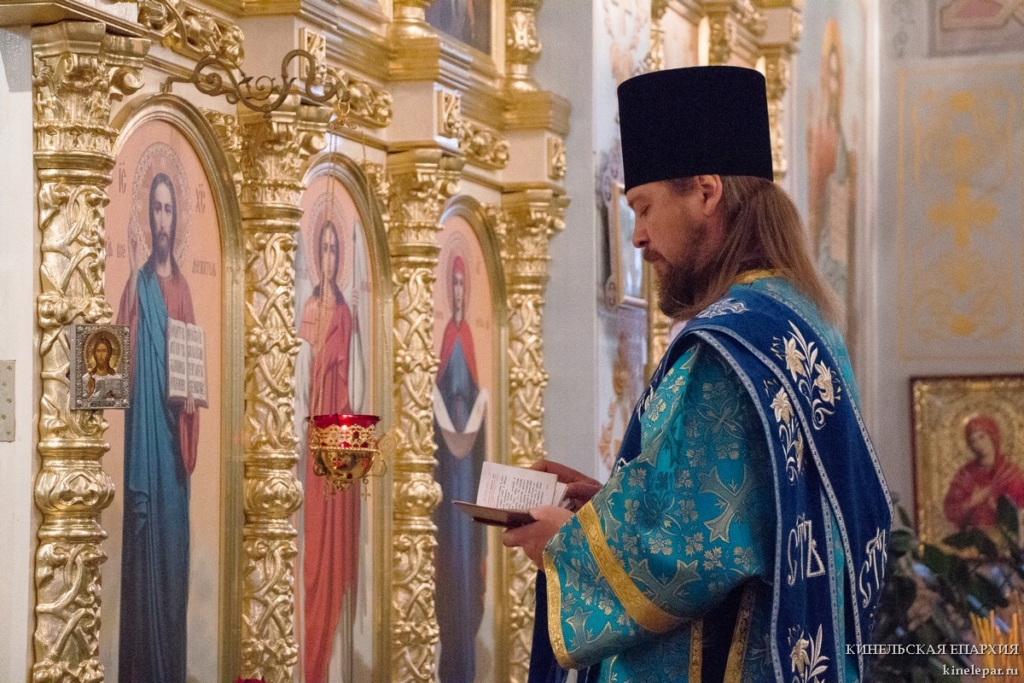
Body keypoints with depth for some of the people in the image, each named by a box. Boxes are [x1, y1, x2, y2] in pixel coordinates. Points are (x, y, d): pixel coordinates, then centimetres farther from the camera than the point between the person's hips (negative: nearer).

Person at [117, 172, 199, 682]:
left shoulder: (182, 287, 14)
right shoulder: (139, 283, 0)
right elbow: (123, 348, -13)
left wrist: (193, 397, -2)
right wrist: (133, 279, -23)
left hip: (176, 430, 5)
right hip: (145, 424, -5)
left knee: (174, 544, 7)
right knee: (145, 541, -6)